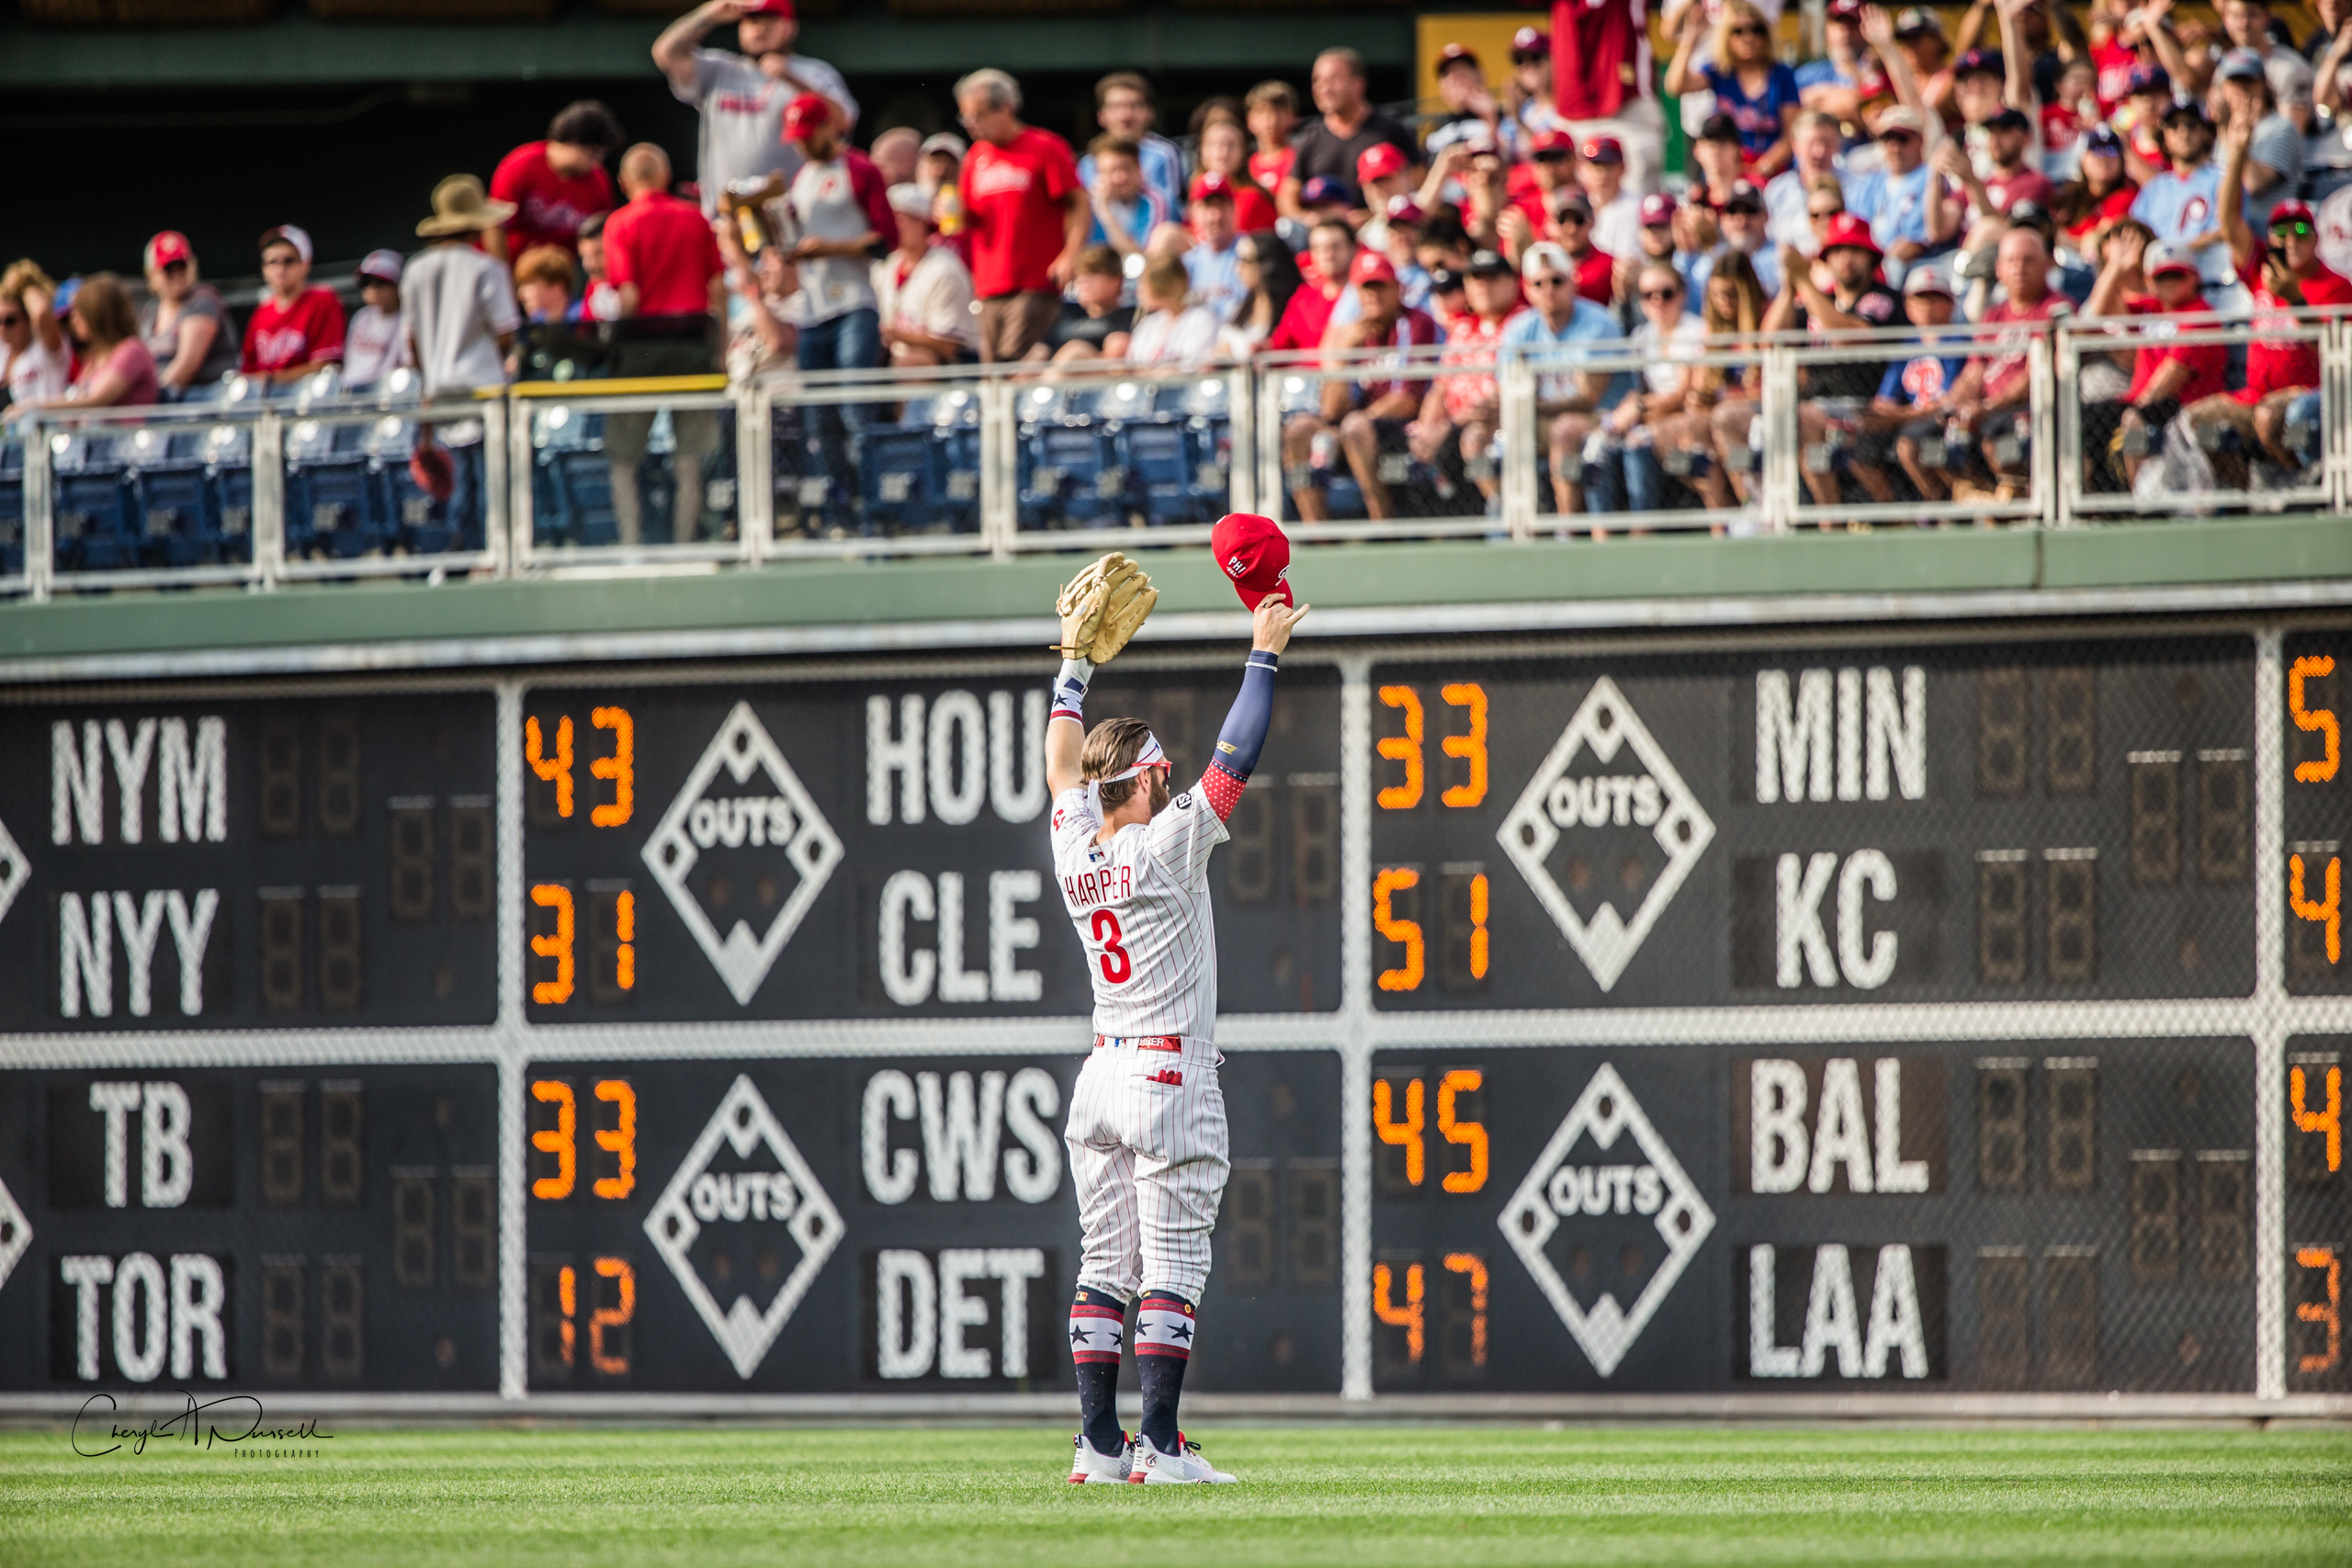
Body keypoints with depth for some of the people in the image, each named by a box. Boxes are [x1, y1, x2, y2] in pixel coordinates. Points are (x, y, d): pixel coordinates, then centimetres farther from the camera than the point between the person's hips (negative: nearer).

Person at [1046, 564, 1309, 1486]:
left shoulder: (1074, 849, 4)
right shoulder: (1168, 848, -12)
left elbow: (1063, 760, 20)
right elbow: (1236, 757, -10)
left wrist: (1075, 666, 32)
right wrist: (1264, 656, -2)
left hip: (1099, 1079, 7)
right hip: (1171, 1077, -7)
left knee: (1104, 1265, 7)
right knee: (1171, 1268, -7)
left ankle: (1100, 1444, 4)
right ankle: (1159, 1446, -11)